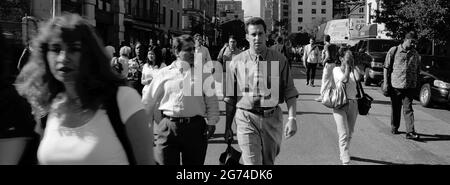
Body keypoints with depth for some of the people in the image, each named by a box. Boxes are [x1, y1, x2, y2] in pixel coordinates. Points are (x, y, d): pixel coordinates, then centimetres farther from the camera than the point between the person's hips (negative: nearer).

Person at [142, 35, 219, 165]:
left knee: (194, 162, 10)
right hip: (167, 126, 0)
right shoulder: (165, 73, 6)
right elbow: (149, 99, 12)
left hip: (195, 127, 1)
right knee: (165, 162, 2)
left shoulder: (202, 71, 7)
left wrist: (212, 121, 0)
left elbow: (211, 99, 9)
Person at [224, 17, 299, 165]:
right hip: (246, 119, -2)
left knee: (269, 162, 16)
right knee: (252, 163, -9)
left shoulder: (280, 60, 2)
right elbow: (230, 98, 6)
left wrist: (292, 118, -9)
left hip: (272, 119, 2)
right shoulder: (236, 62, 1)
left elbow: (290, 92, 3)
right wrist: (228, 127, 7)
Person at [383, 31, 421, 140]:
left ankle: (410, 132, -7)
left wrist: (417, 84, 13)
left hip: (410, 86, 1)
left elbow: (417, 71, 16)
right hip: (395, 85, -1)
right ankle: (394, 127, 28)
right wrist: (385, 82, -5)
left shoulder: (415, 54, 9)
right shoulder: (394, 51, -1)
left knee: (408, 109, -5)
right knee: (395, 108, 11)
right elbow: (386, 67, 0)